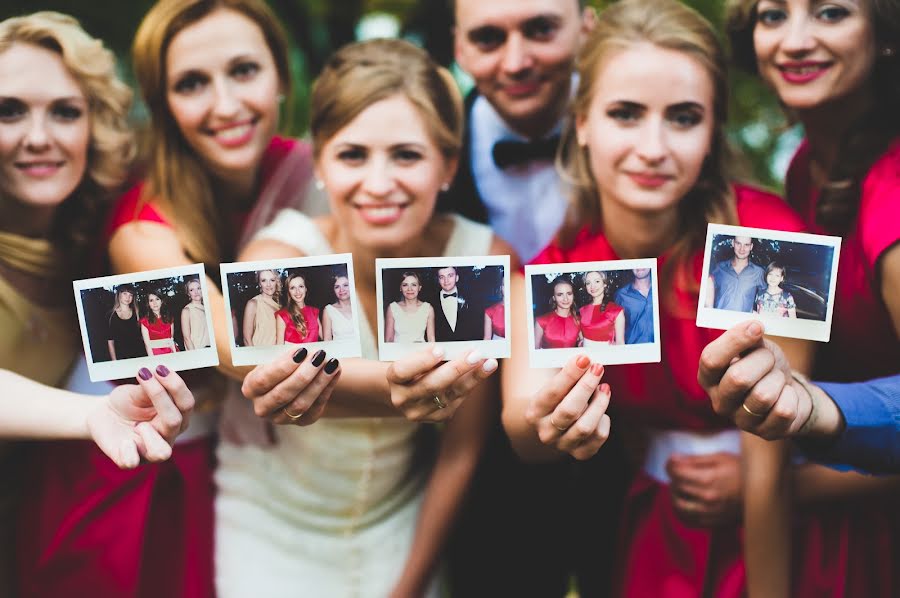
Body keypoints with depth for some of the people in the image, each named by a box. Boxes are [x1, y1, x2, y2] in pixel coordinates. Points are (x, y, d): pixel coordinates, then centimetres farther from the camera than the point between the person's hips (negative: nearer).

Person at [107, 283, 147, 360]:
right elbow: (110, 341, 2)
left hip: (140, 355, 2)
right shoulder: (111, 315, 2)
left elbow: (143, 336, 9)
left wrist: (149, 356, 1)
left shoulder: (137, 313, 9)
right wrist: (114, 361, -4)